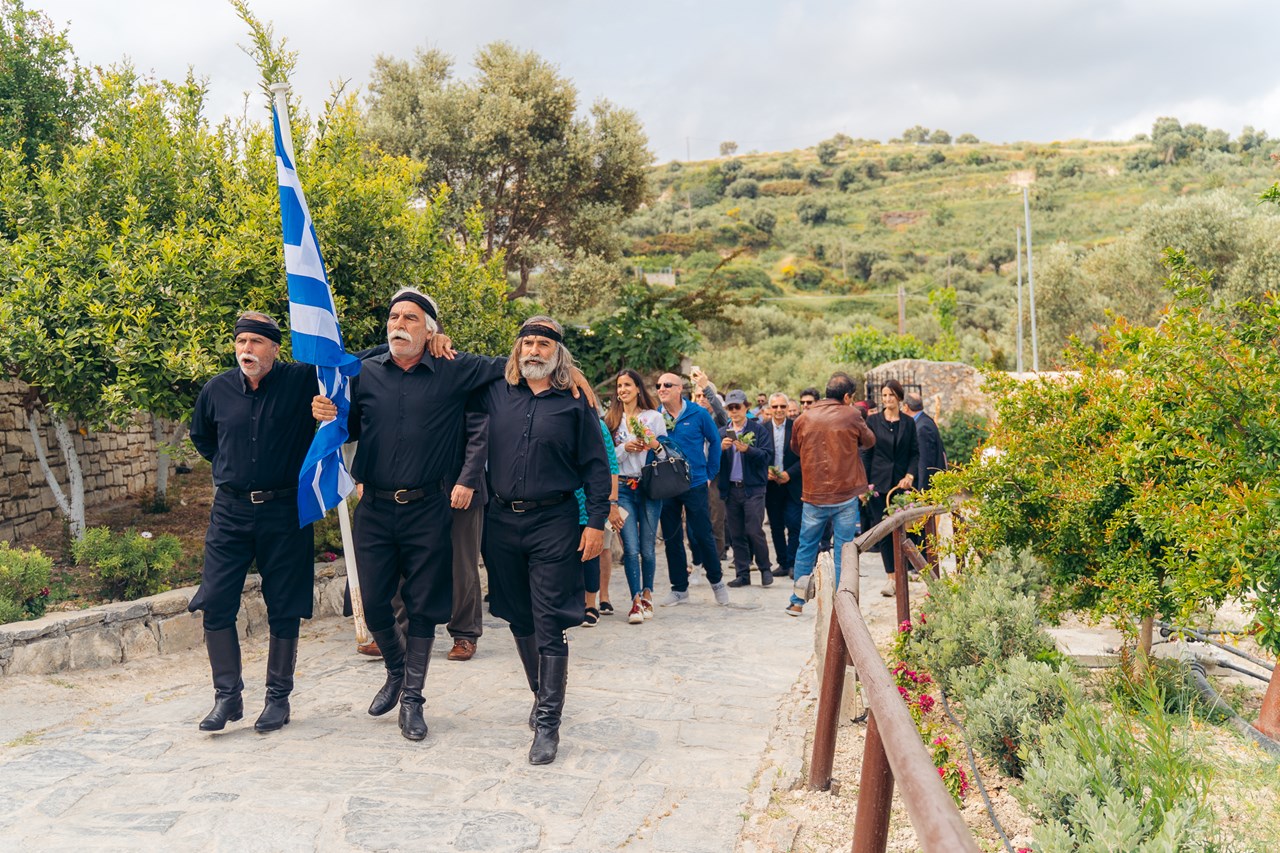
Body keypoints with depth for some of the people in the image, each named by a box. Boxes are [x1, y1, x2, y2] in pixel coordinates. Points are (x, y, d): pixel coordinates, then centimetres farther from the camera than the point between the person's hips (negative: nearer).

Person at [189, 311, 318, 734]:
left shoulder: (301, 381, -8)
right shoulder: (216, 390, 4)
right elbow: (200, 435, 22)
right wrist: (227, 467, 14)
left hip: (285, 510, -3)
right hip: (231, 509, 3)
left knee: (284, 610, 5)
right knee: (215, 604, -1)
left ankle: (278, 697, 19)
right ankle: (228, 695, 14)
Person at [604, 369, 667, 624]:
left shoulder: (654, 417, 6)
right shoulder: (611, 420, 9)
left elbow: (666, 454, 8)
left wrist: (655, 445, -12)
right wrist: (625, 448, -11)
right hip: (623, 488, 0)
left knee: (648, 548, 3)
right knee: (631, 548, -8)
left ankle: (647, 595, 21)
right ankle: (636, 600, -2)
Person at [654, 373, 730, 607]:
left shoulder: (698, 414, -5)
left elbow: (714, 441, 5)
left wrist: (710, 473, 4)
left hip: (695, 484, -2)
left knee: (702, 535, 2)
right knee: (671, 538, 8)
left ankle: (716, 580, 24)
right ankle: (679, 588, 20)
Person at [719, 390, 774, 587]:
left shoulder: (759, 430, 3)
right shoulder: (722, 433, 13)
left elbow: (767, 455, -7)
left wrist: (748, 450, -21)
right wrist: (721, 448, -13)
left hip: (753, 488, -4)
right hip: (730, 489, 4)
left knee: (754, 531, -8)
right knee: (736, 534, 6)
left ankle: (765, 569, 10)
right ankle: (742, 574, 13)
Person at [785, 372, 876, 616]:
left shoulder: (804, 418, 0)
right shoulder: (851, 416, -7)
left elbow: (795, 447, 16)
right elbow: (870, 441, 9)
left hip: (814, 495, 2)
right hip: (846, 495, -2)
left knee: (806, 548, 13)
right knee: (844, 550, 6)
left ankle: (797, 603, 17)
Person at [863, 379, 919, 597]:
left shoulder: (909, 423, 7)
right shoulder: (873, 421, 3)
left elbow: (915, 453, 8)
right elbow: (866, 454, 2)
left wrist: (910, 475, -8)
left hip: (901, 483, 1)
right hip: (879, 482, -1)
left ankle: (894, 577, 11)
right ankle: (891, 576, 4)